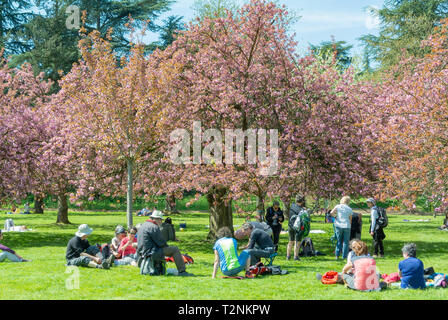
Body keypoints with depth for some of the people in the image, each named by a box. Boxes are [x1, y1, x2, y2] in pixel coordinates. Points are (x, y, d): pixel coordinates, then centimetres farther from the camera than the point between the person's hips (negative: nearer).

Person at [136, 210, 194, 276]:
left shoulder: (143, 226, 17)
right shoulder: (154, 227, -14)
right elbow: (161, 243, -14)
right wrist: (168, 248, 6)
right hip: (151, 253, -10)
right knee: (175, 249, -6)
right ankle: (182, 271, -8)